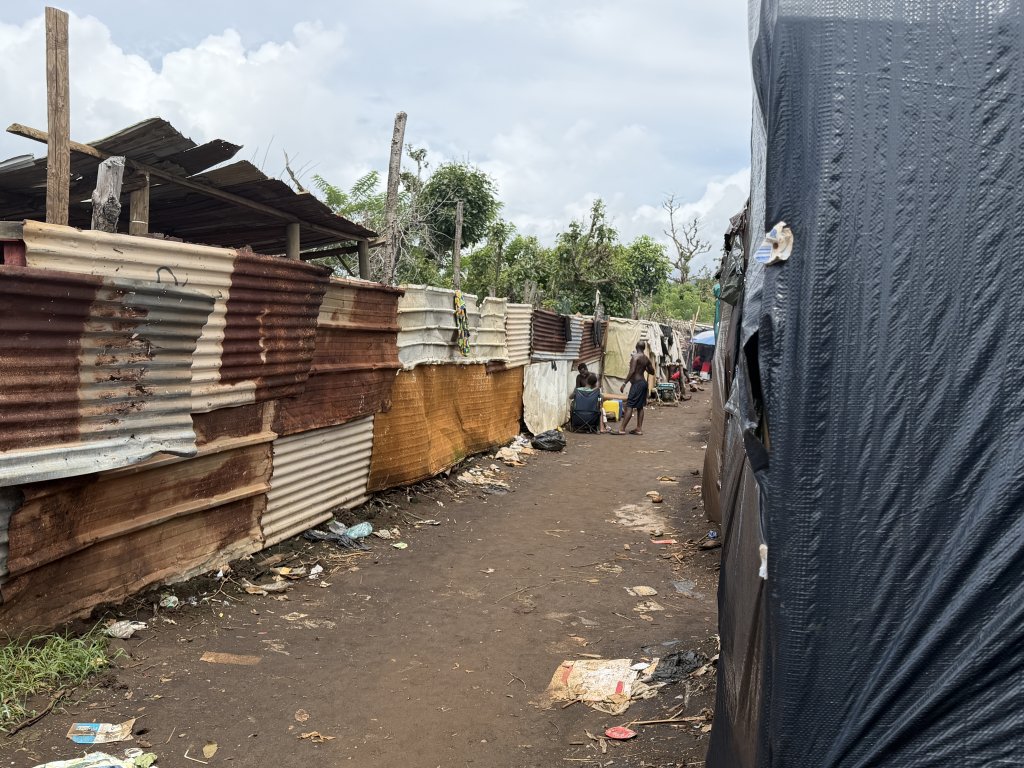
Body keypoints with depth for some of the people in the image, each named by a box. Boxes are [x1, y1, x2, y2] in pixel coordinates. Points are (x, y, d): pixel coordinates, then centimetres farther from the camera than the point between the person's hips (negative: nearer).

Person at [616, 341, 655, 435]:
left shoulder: (635, 356, -12)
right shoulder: (647, 359, 11)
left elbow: (632, 371, -21)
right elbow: (652, 372, 20)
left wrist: (624, 384, -19)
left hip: (637, 383, -8)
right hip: (643, 382, 8)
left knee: (629, 406, -11)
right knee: (640, 406, 11)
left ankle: (622, 429, -14)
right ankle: (639, 428, 11)